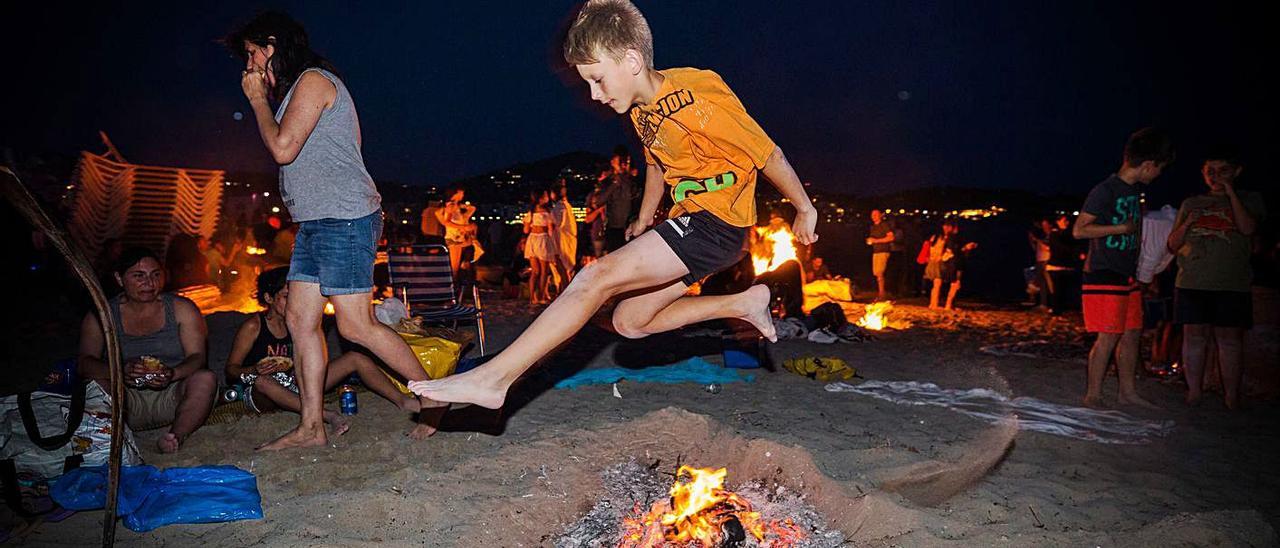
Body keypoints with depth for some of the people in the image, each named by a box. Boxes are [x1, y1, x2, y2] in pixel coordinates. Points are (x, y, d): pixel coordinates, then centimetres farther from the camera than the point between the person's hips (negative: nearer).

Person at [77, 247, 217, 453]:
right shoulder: (100, 316, 7)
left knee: (206, 378, -29)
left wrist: (172, 374, -27)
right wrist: (120, 371, -28)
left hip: (172, 398, 0)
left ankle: (177, 436, -45)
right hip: (128, 401, 1)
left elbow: (197, 357, -4)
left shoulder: (181, 308, 5)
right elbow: (85, 363, -5)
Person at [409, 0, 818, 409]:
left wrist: (805, 210, 0)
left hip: (718, 221, -10)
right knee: (629, 322, 10)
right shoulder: (641, 109, 8)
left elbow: (767, 153, -11)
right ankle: (744, 303, 15)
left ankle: (493, 378, -20)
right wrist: (643, 222, 30)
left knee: (597, 277, -20)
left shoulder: (697, 100, -20)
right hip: (690, 221, 10)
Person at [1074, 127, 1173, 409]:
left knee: (1132, 333, 12)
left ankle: (1128, 391, 23)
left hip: (1127, 275, 9)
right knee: (1108, 337, -7)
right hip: (1104, 276, -9)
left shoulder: (1135, 189, 12)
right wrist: (1122, 228, -17)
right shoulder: (1105, 190, -14)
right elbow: (1079, 230, -18)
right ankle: (1093, 396, 3)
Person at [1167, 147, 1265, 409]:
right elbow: (1173, 245, 15)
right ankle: (1194, 391, 10)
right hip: (1192, 282, 2)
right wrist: (1187, 224, -4)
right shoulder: (1190, 204, 16)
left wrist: (1231, 193, -7)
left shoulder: (1249, 200, 11)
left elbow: (1247, 228, -10)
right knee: (1194, 336, 3)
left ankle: (1232, 397, 5)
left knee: (1230, 339, -2)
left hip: (1232, 283, -2)